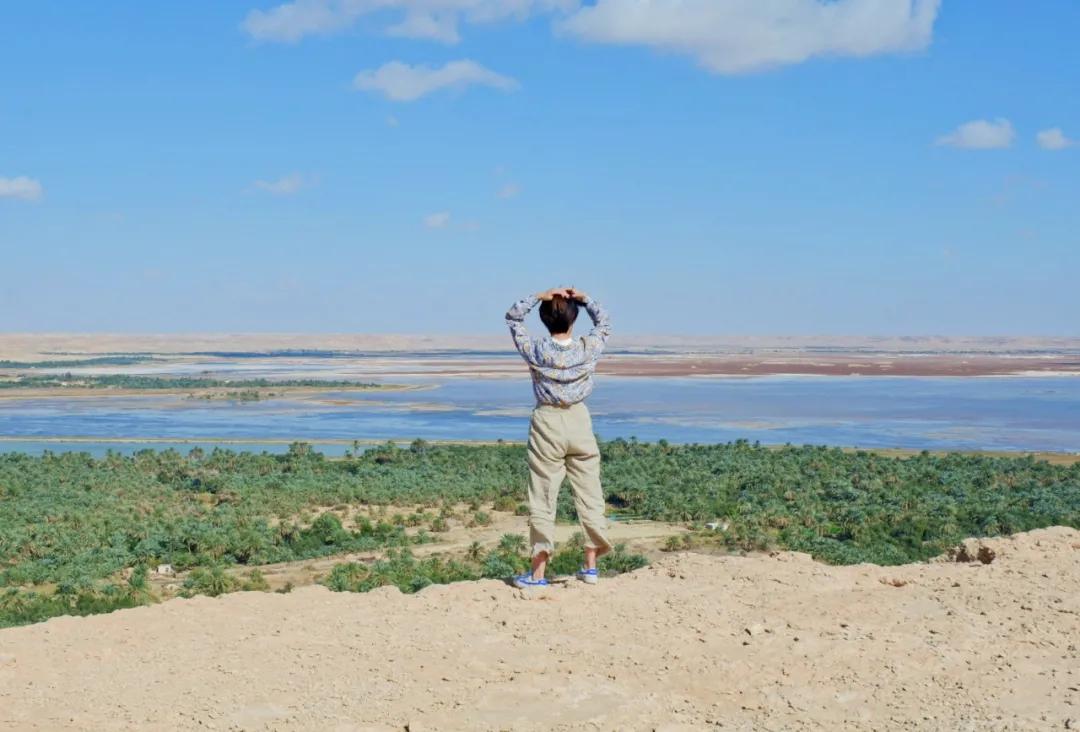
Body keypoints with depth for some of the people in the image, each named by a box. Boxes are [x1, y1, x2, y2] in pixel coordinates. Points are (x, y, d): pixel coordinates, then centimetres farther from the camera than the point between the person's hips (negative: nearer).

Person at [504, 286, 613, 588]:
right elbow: (604, 323, 14)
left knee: (542, 499, 2)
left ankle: (539, 572, 3)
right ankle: (590, 566, 16)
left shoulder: (535, 350, -10)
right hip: (579, 421, 2)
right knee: (589, 494, 11)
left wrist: (540, 296, -5)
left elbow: (513, 317, 5)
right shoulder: (588, 349, -6)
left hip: (547, 422, -2)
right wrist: (584, 298, 2)